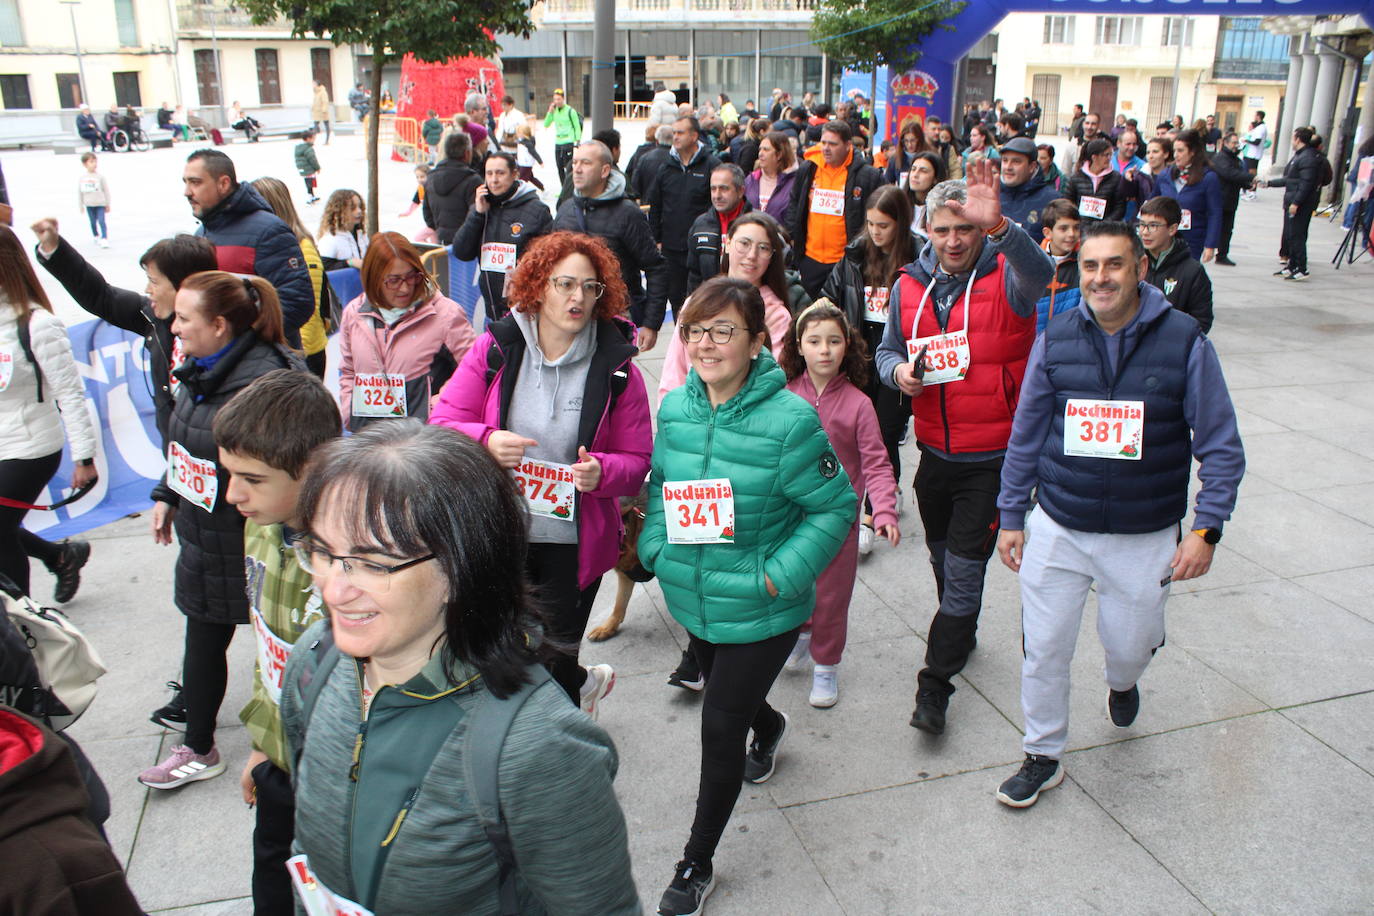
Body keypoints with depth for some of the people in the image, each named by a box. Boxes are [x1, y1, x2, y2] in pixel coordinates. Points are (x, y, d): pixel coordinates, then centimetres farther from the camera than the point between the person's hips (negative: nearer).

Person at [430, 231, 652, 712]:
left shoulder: (616, 368, -5)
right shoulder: (495, 349, -3)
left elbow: (637, 460, -1)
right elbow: (441, 427, -1)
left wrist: (601, 471, -22)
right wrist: (486, 441, -21)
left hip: (572, 545, -1)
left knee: (552, 661, 9)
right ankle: (586, 682, 42)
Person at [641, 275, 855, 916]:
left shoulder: (789, 419, -23)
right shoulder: (675, 408, -5)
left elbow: (835, 507, -15)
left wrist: (777, 577, -20)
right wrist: (656, 548, -2)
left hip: (761, 610, -6)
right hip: (691, 599, 6)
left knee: (720, 727, 0)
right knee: (728, 696, 28)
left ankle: (697, 864, 21)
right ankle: (769, 728, 65)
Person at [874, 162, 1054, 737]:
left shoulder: (1005, 279, -13)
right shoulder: (909, 285, 1)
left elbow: (1039, 273, -37)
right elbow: (888, 350, 11)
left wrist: (998, 226, -55)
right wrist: (898, 370, -14)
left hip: (993, 457, -5)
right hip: (935, 452, 5)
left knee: (965, 569, -4)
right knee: (943, 558, 22)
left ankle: (935, 684, 10)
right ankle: (962, 636, 48)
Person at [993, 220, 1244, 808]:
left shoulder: (1184, 341, -9)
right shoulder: (1056, 339, -3)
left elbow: (1221, 446, -3)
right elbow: (1025, 435, 6)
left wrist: (1206, 528, -10)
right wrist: (1011, 517, 6)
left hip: (1145, 538, -1)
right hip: (1056, 530, 1)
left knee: (1130, 646, 13)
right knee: (1044, 649, 6)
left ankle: (1122, 683, 52)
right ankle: (1043, 758, 28)